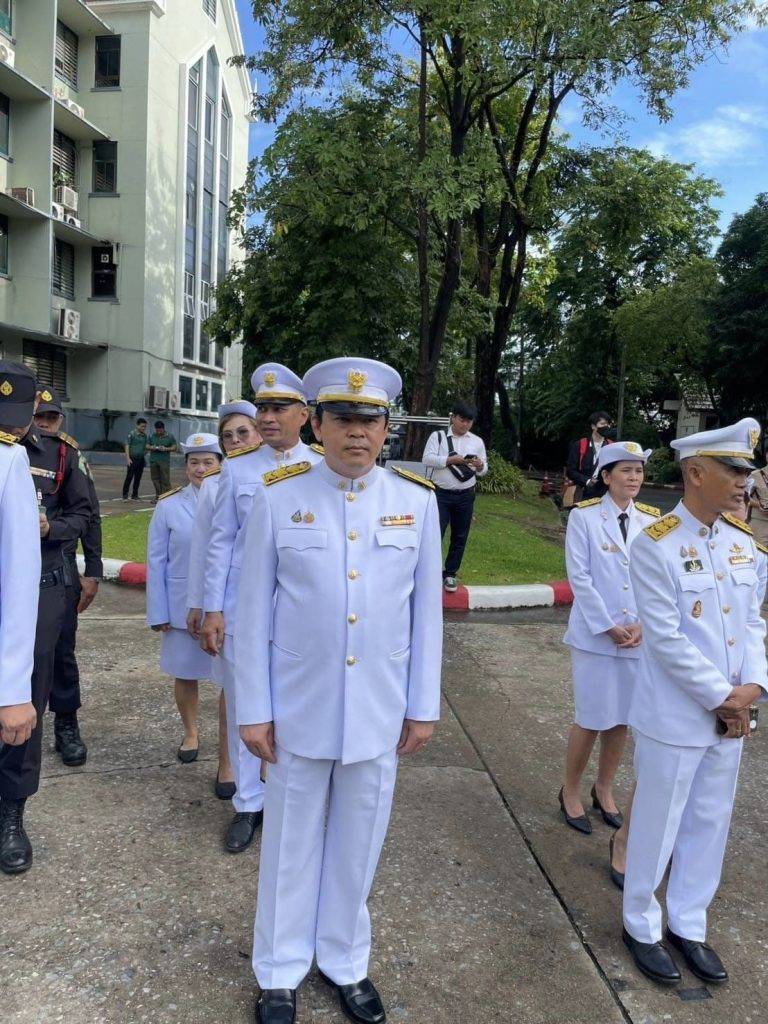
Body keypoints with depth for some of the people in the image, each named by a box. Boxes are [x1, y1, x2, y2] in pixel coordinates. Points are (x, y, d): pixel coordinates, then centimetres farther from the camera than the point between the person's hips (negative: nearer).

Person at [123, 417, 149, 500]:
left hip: (141, 459, 5)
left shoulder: (145, 436, 9)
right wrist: (128, 458, -12)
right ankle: (125, 495, 3)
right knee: (129, 477, -4)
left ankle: (135, 495, 17)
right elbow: (127, 446, -6)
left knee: (138, 478, 8)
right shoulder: (132, 434, -5)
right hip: (132, 459, -5)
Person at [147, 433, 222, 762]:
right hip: (182, 608, 1)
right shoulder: (168, 506, -2)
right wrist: (158, 613, -3)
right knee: (185, 674, 14)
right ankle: (190, 733, 37)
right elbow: (156, 562, 0)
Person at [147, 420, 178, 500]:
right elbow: (147, 446, 15)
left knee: (165, 480, -7)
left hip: (164, 461, -4)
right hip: (153, 461, 4)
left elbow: (175, 447, 1)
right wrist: (151, 447, -8)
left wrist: (166, 449, -15)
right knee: (155, 479, 6)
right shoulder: (151, 436, 13)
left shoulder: (170, 437, 3)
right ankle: (158, 496, 14)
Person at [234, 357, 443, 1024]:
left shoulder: (418, 500, -3)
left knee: (357, 843, 17)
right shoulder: (278, 496, -8)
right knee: (292, 843, 16)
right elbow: (254, 611, -4)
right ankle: (281, 970, 39)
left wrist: (423, 706, 3)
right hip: (298, 709, -1)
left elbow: (426, 611, 1)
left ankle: (344, 961, 41)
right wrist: (253, 710, -3)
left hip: (379, 712, 1)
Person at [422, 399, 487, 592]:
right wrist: (451, 459, -20)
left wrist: (480, 466, -13)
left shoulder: (477, 441, 11)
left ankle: (450, 573, 22)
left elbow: (484, 470, 11)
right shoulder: (437, 436, 2)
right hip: (441, 494, -3)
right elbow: (427, 459, -11)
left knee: (460, 537, 8)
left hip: (465, 496, 3)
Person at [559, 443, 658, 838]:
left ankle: (604, 789, 33)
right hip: (595, 635, -3)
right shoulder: (583, 516, -6)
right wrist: (609, 626, -12)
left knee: (621, 719, 12)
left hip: (638, 636, 4)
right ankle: (570, 791, 23)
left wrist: (643, 624, -8)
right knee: (592, 719, 2)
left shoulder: (651, 520, 4)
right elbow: (579, 576, -9)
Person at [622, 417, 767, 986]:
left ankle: (689, 925, 38)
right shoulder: (655, 546, -17)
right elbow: (667, 640, -19)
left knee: (710, 826, 19)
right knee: (657, 826, 11)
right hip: (674, 719, -6)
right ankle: (642, 925, 33)